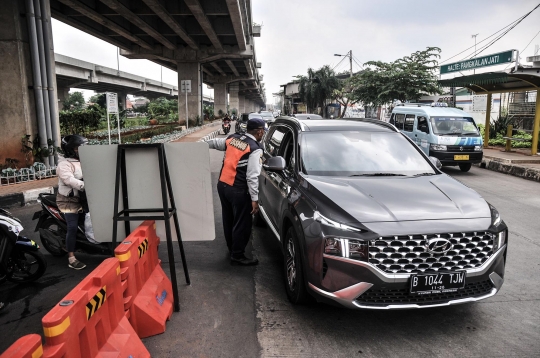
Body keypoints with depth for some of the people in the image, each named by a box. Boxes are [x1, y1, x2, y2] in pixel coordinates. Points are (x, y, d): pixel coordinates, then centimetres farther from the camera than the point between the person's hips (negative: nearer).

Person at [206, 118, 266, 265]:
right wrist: (255, 199, -16)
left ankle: (232, 248, 40)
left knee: (228, 219, 21)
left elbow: (214, 142, 22)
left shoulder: (232, 138, 6)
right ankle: (237, 256, 17)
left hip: (222, 184, 8)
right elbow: (252, 176, -19)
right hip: (238, 190, -8)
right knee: (242, 223, 6)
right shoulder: (255, 148, -14)